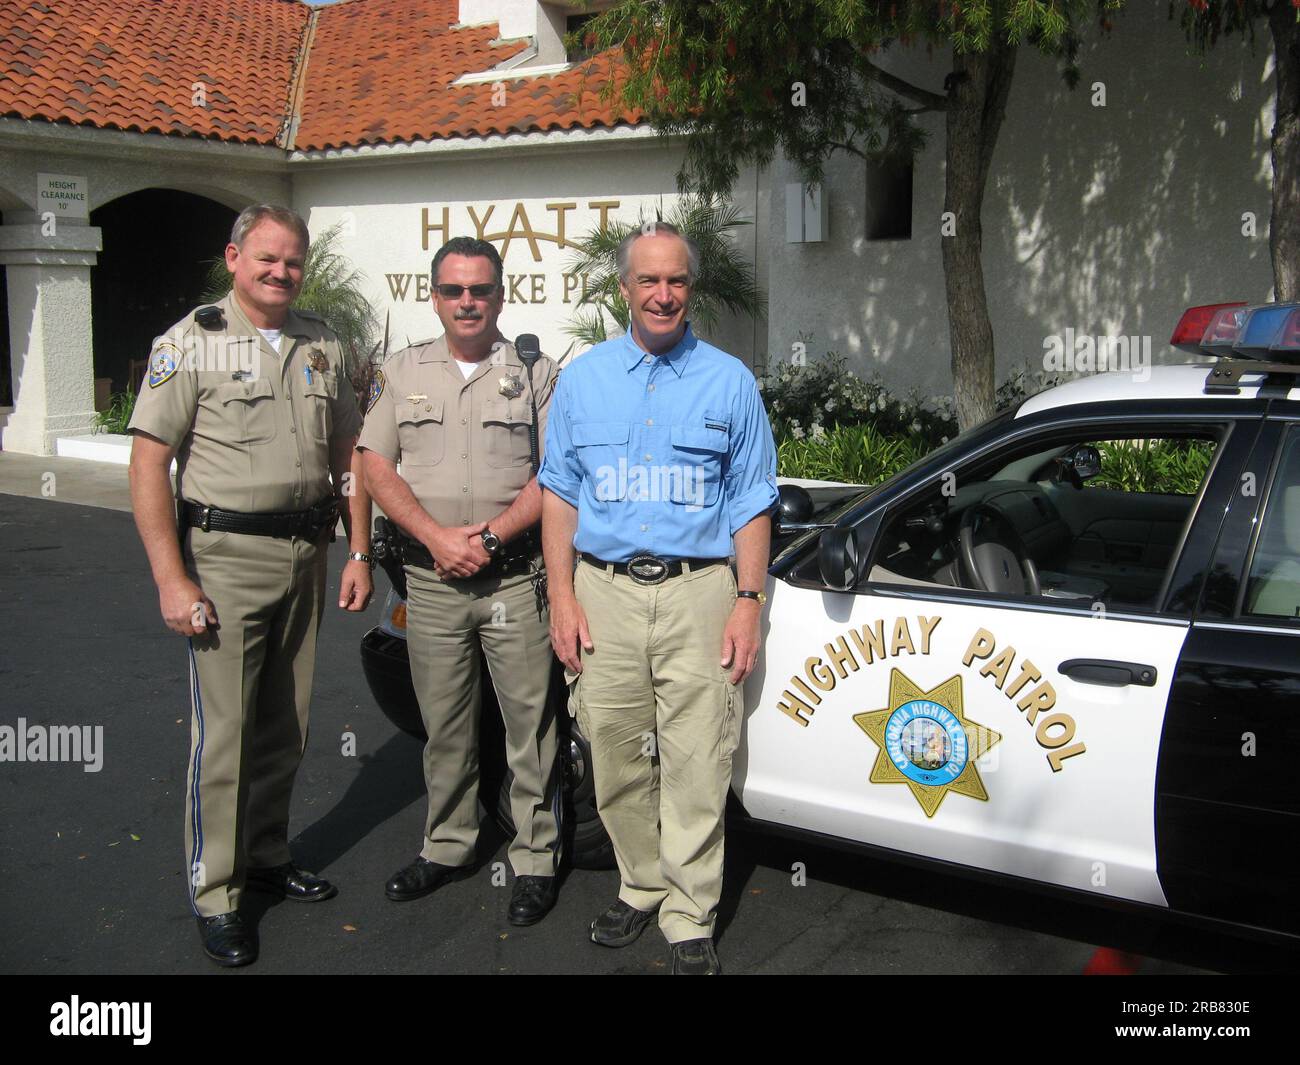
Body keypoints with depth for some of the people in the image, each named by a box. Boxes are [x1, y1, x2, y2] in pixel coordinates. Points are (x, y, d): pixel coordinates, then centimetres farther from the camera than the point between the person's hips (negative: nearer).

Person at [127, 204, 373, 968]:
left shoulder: (322, 345, 11)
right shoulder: (191, 343, -5)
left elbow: (349, 453, 15)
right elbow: (149, 465, -9)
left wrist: (359, 552, 7)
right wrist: (172, 580, -15)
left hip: (307, 555, 5)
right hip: (227, 558, -5)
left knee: (285, 726, 13)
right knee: (225, 732, -2)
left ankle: (267, 856, 30)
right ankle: (215, 892, 11)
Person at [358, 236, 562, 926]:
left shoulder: (536, 374, 4)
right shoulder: (403, 372, 11)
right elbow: (377, 467, 4)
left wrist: (490, 536, -14)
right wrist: (438, 536, -10)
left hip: (517, 578, -2)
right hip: (431, 582, 2)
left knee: (530, 721, 1)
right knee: (443, 724, 12)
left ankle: (535, 858, 13)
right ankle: (446, 847, 27)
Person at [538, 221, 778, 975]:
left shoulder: (729, 381, 7)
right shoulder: (584, 378, 11)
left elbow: (753, 504, 7)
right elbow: (559, 494, 11)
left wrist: (749, 602, -3)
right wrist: (563, 598, 2)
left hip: (698, 592, -2)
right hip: (604, 591, 2)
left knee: (696, 764, -2)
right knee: (618, 760, 8)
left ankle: (690, 919, 9)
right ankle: (642, 884, 26)